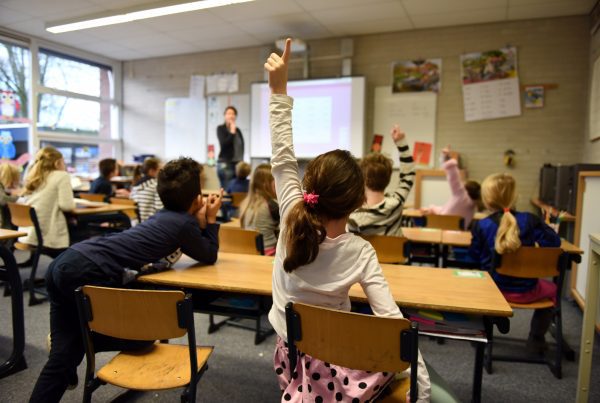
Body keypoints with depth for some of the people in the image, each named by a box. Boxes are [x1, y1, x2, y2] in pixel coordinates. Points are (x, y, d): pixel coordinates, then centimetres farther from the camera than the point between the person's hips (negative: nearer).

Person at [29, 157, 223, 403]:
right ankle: (82, 340, 15)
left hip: (64, 263, 9)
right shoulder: (185, 222, -2)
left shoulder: (165, 216, 21)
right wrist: (211, 220, 16)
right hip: (89, 273, -9)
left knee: (63, 355, 15)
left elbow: (189, 247, 31)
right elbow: (209, 256, 12)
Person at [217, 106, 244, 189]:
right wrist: (232, 132, -11)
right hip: (225, 164, -5)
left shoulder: (237, 130, 14)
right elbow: (224, 144, -13)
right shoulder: (221, 129, 0)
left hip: (237, 164, 5)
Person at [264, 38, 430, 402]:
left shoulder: (292, 222, -20)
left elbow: (282, 158, -17)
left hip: (291, 352, 3)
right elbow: (392, 320, -26)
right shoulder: (361, 252, -24)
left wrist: (279, 91, -17)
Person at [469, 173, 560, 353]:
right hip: (526, 291, 0)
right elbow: (554, 242, -11)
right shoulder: (529, 220, -13)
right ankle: (536, 340, 35)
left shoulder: (481, 226, -13)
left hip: (494, 289, 0)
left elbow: (474, 256, -5)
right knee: (551, 289, 34)